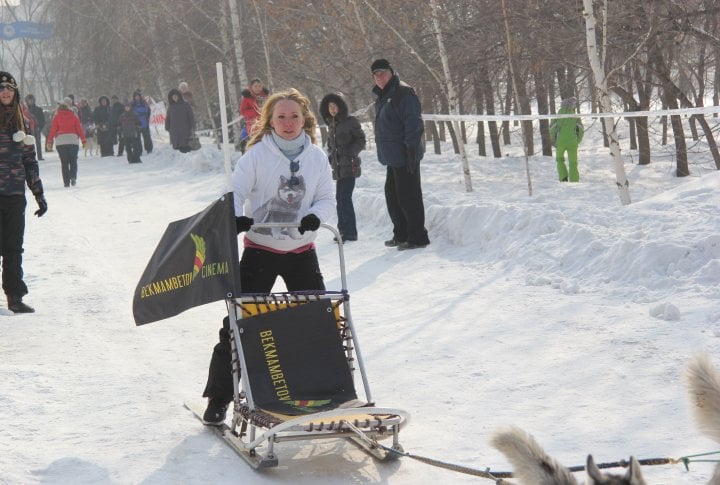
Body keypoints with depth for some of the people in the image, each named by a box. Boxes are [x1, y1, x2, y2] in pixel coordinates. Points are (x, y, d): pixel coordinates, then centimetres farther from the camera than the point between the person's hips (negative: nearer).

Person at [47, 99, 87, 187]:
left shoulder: (56, 117, 4)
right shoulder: (74, 117, 7)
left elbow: (53, 129, 2)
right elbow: (79, 128, 5)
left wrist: (49, 141, 6)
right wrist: (83, 140, 9)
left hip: (60, 141, 0)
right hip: (73, 139, 0)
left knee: (64, 162, 4)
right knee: (73, 161, 7)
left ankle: (66, 181, -3)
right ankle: (73, 176, -17)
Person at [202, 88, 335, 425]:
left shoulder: (317, 157, 1)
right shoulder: (257, 154, -8)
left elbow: (327, 199, 4)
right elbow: (235, 192, -10)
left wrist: (315, 215, -17)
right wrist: (235, 218, -30)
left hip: (301, 250, 3)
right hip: (260, 249, -3)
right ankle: (219, 397, 5)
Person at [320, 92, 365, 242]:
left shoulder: (350, 121, -4)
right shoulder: (331, 124, 16)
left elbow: (361, 140, -5)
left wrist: (349, 153, -14)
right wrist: (330, 156, 9)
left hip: (349, 166, -7)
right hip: (338, 167, 7)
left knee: (344, 198, -13)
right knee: (340, 198, 9)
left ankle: (349, 232, -11)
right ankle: (345, 230, 16)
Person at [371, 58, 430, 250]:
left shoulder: (403, 93, -12)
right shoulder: (383, 96, 17)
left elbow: (413, 124, -18)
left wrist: (411, 149, -22)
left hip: (404, 156, -10)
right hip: (392, 157, 10)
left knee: (408, 197, -7)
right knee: (392, 196, 14)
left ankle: (417, 237, -2)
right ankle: (401, 235, 24)